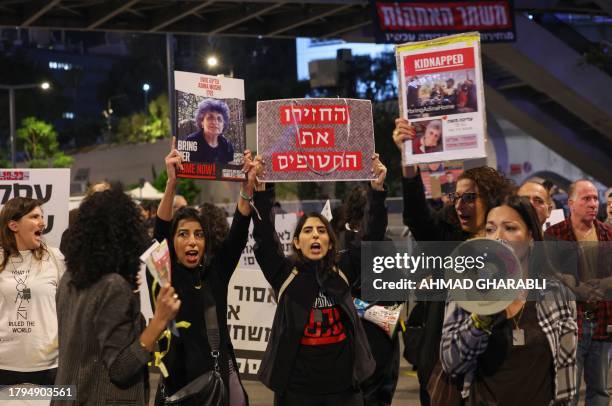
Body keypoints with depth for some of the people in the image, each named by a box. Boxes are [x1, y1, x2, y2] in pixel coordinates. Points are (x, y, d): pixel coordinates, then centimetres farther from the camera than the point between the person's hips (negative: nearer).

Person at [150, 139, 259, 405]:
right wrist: (171, 183, -30)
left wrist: (247, 187, -20)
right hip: (178, 383, -2)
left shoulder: (216, 273, 4)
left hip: (221, 379, 2)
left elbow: (238, 234, -6)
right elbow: (159, 234, -17)